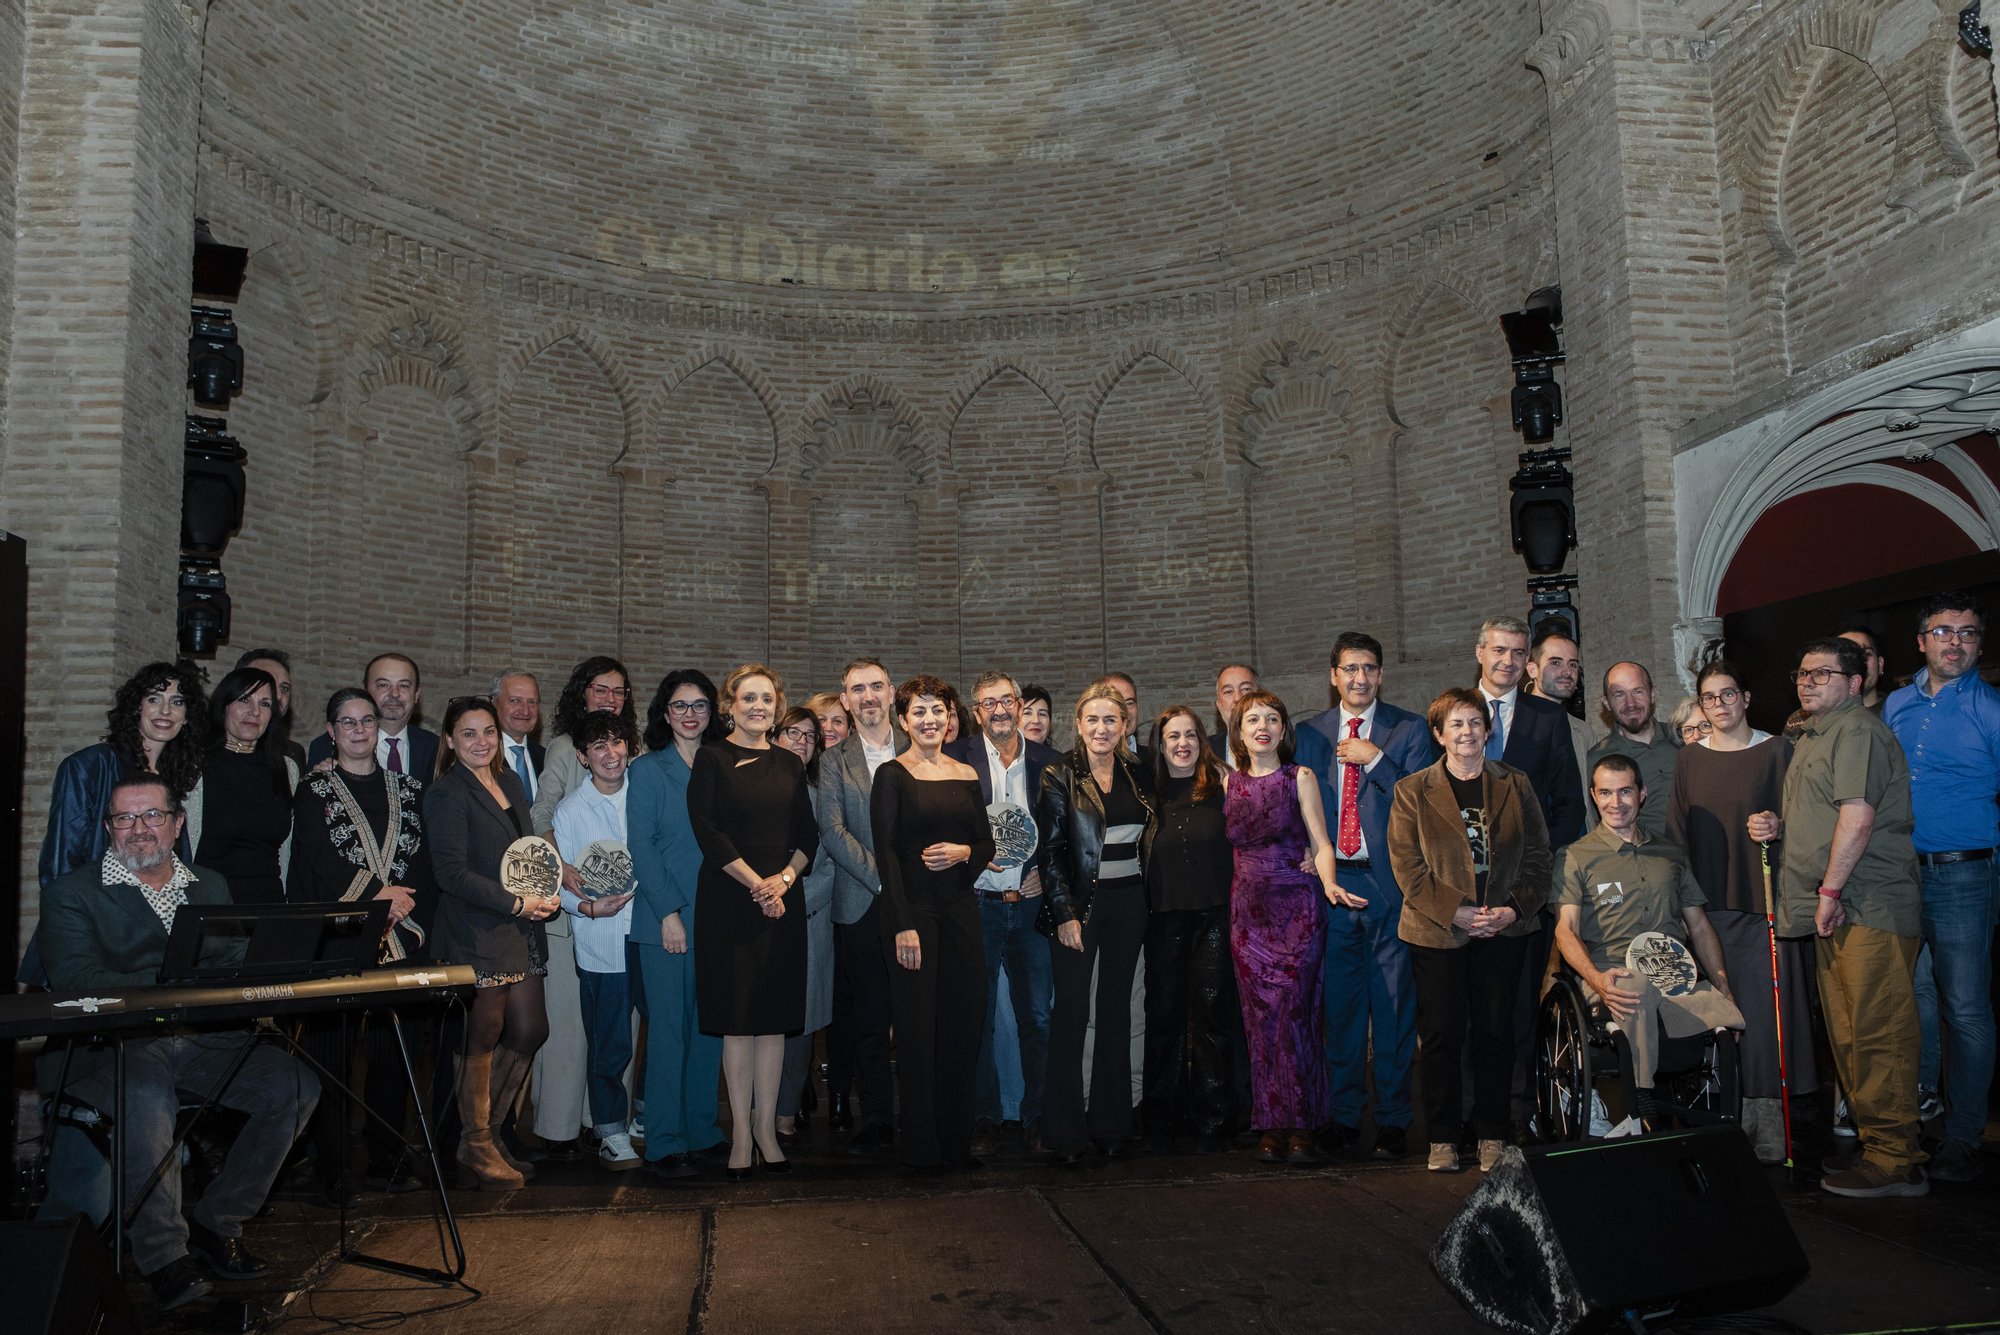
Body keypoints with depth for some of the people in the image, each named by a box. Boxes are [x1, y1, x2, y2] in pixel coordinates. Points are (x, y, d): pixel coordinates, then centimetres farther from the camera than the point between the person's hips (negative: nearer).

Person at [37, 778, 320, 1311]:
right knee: (148, 1098, -37)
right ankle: (163, 1256, -22)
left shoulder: (210, 886, 20)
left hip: (207, 1038, 5)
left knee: (298, 1085, -17)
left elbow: (238, 962, 11)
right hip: (117, 1046, -4)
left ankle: (215, 1222, -3)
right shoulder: (71, 893, 7)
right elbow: (73, 978, -9)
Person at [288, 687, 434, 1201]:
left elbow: (426, 860, 9)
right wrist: (381, 893, -9)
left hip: (400, 942, 3)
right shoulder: (315, 792, 5)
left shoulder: (407, 789, 15)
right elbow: (320, 864, -7)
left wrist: (406, 906, -5)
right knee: (332, 1054, -2)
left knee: (395, 1053, 4)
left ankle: (386, 1161, 16)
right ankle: (333, 1172, 7)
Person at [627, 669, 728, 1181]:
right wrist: (669, 912, -13)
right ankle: (664, 1144, 5)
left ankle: (702, 1129, 19)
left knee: (710, 1025, 8)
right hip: (665, 921, -4)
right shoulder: (648, 769, 0)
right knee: (668, 1028, -2)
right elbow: (641, 846, -6)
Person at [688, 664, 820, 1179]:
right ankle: (741, 1132, 10)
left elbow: (809, 835, 10)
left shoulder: (790, 765, 12)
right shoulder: (711, 759, 0)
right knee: (737, 1018, 1)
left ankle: (766, 1126, 16)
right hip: (728, 899, -3)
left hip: (783, 900, 3)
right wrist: (755, 883, -12)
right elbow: (706, 829, -8)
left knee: (774, 1017, 6)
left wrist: (784, 878, -8)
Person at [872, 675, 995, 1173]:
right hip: (913, 908, -5)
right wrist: (903, 925, -16)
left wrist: (963, 852, -9)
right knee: (917, 1028, -1)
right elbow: (885, 852, -9)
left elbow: (988, 843, 15)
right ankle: (921, 1149, 10)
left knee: (964, 1024, 7)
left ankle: (957, 1141, 19)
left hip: (960, 907, 5)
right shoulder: (893, 775, -4)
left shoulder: (967, 776, 11)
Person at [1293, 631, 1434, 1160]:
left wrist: (1374, 760, -13)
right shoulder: (1310, 733, 11)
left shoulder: (1409, 730, 3)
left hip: (1389, 881, -2)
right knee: (1339, 1003, 9)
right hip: (1332, 881, 3)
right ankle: (1342, 1114, 20)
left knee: (1393, 1006, 1)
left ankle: (1393, 1120, 12)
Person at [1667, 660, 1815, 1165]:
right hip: (1709, 904, 3)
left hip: (1763, 901, -2)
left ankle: (1772, 1125, 2)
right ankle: (1733, 1121, 8)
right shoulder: (1690, 757, 11)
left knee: (1767, 1008, -5)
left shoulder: (1776, 751, 3)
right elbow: (1677, 829, 13)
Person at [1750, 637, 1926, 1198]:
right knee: (1847, 1035, 13)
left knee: (1878, 1035, -8)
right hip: (1837, 909, 10)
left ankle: (1896, 1161, -3)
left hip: (1871, 907, -10)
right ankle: (1873, 1144, 22)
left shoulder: (1857, 730, -9)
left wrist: (1829, 890, -17)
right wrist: (1779, 826, 11)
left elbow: (1857, 816, -18)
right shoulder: (1812, 738, 23)